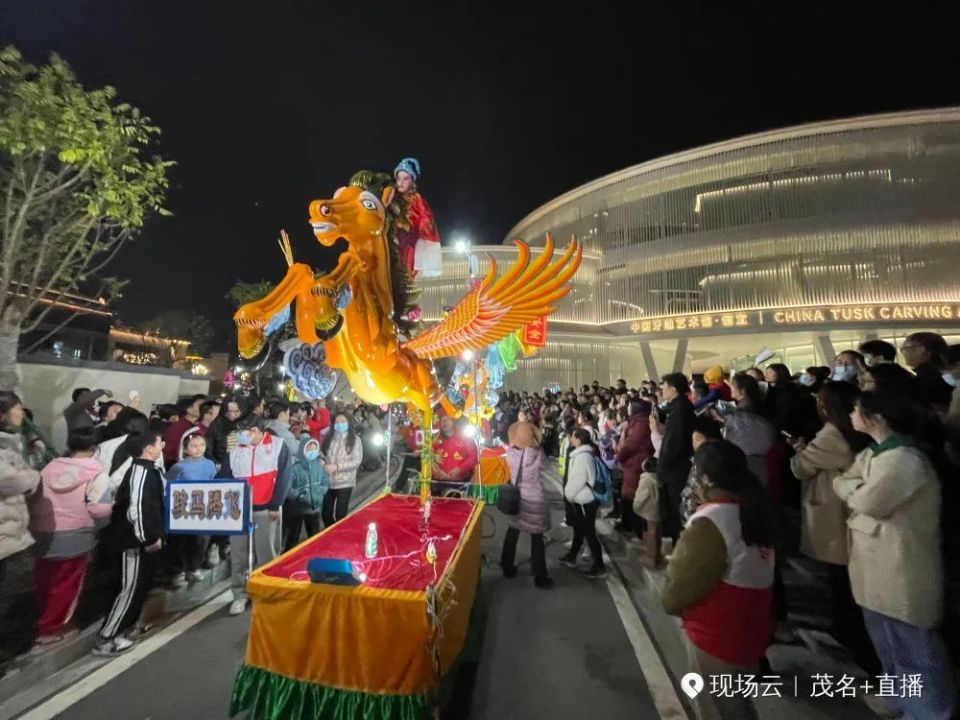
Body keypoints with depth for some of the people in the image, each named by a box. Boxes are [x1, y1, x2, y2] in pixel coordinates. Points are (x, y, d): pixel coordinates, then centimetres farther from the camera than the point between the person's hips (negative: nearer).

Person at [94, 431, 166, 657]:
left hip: (147, 538, 10)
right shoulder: (141, 471, -22)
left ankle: (126, 626, 32)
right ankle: (104, 640, 11)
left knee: (142, 585, 18)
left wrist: (156, 534, 20)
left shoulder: (150, 469, 10)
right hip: (137, 540, -10)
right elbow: (137, 508, -28)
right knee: (131, 588, -1)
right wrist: (149, 537, -21)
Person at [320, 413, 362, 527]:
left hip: (344, 483, -4)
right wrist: (323, 466, -11)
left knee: (340, 515, 3)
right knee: (325, 513, 13)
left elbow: (356, 461, -12)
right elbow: (322, 455, 10)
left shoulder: (355, 440, -5)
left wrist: (337, 467, -19)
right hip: (328, 481, 4)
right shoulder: (328, 438, 6)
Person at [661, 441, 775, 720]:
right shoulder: (753, 511, -4)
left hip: (717, 634, -7)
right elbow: (746, 570, 5)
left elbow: (679, 586, -21)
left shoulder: (709, 523, -29)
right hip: (749, 628, 7)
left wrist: (670, 601, -1)